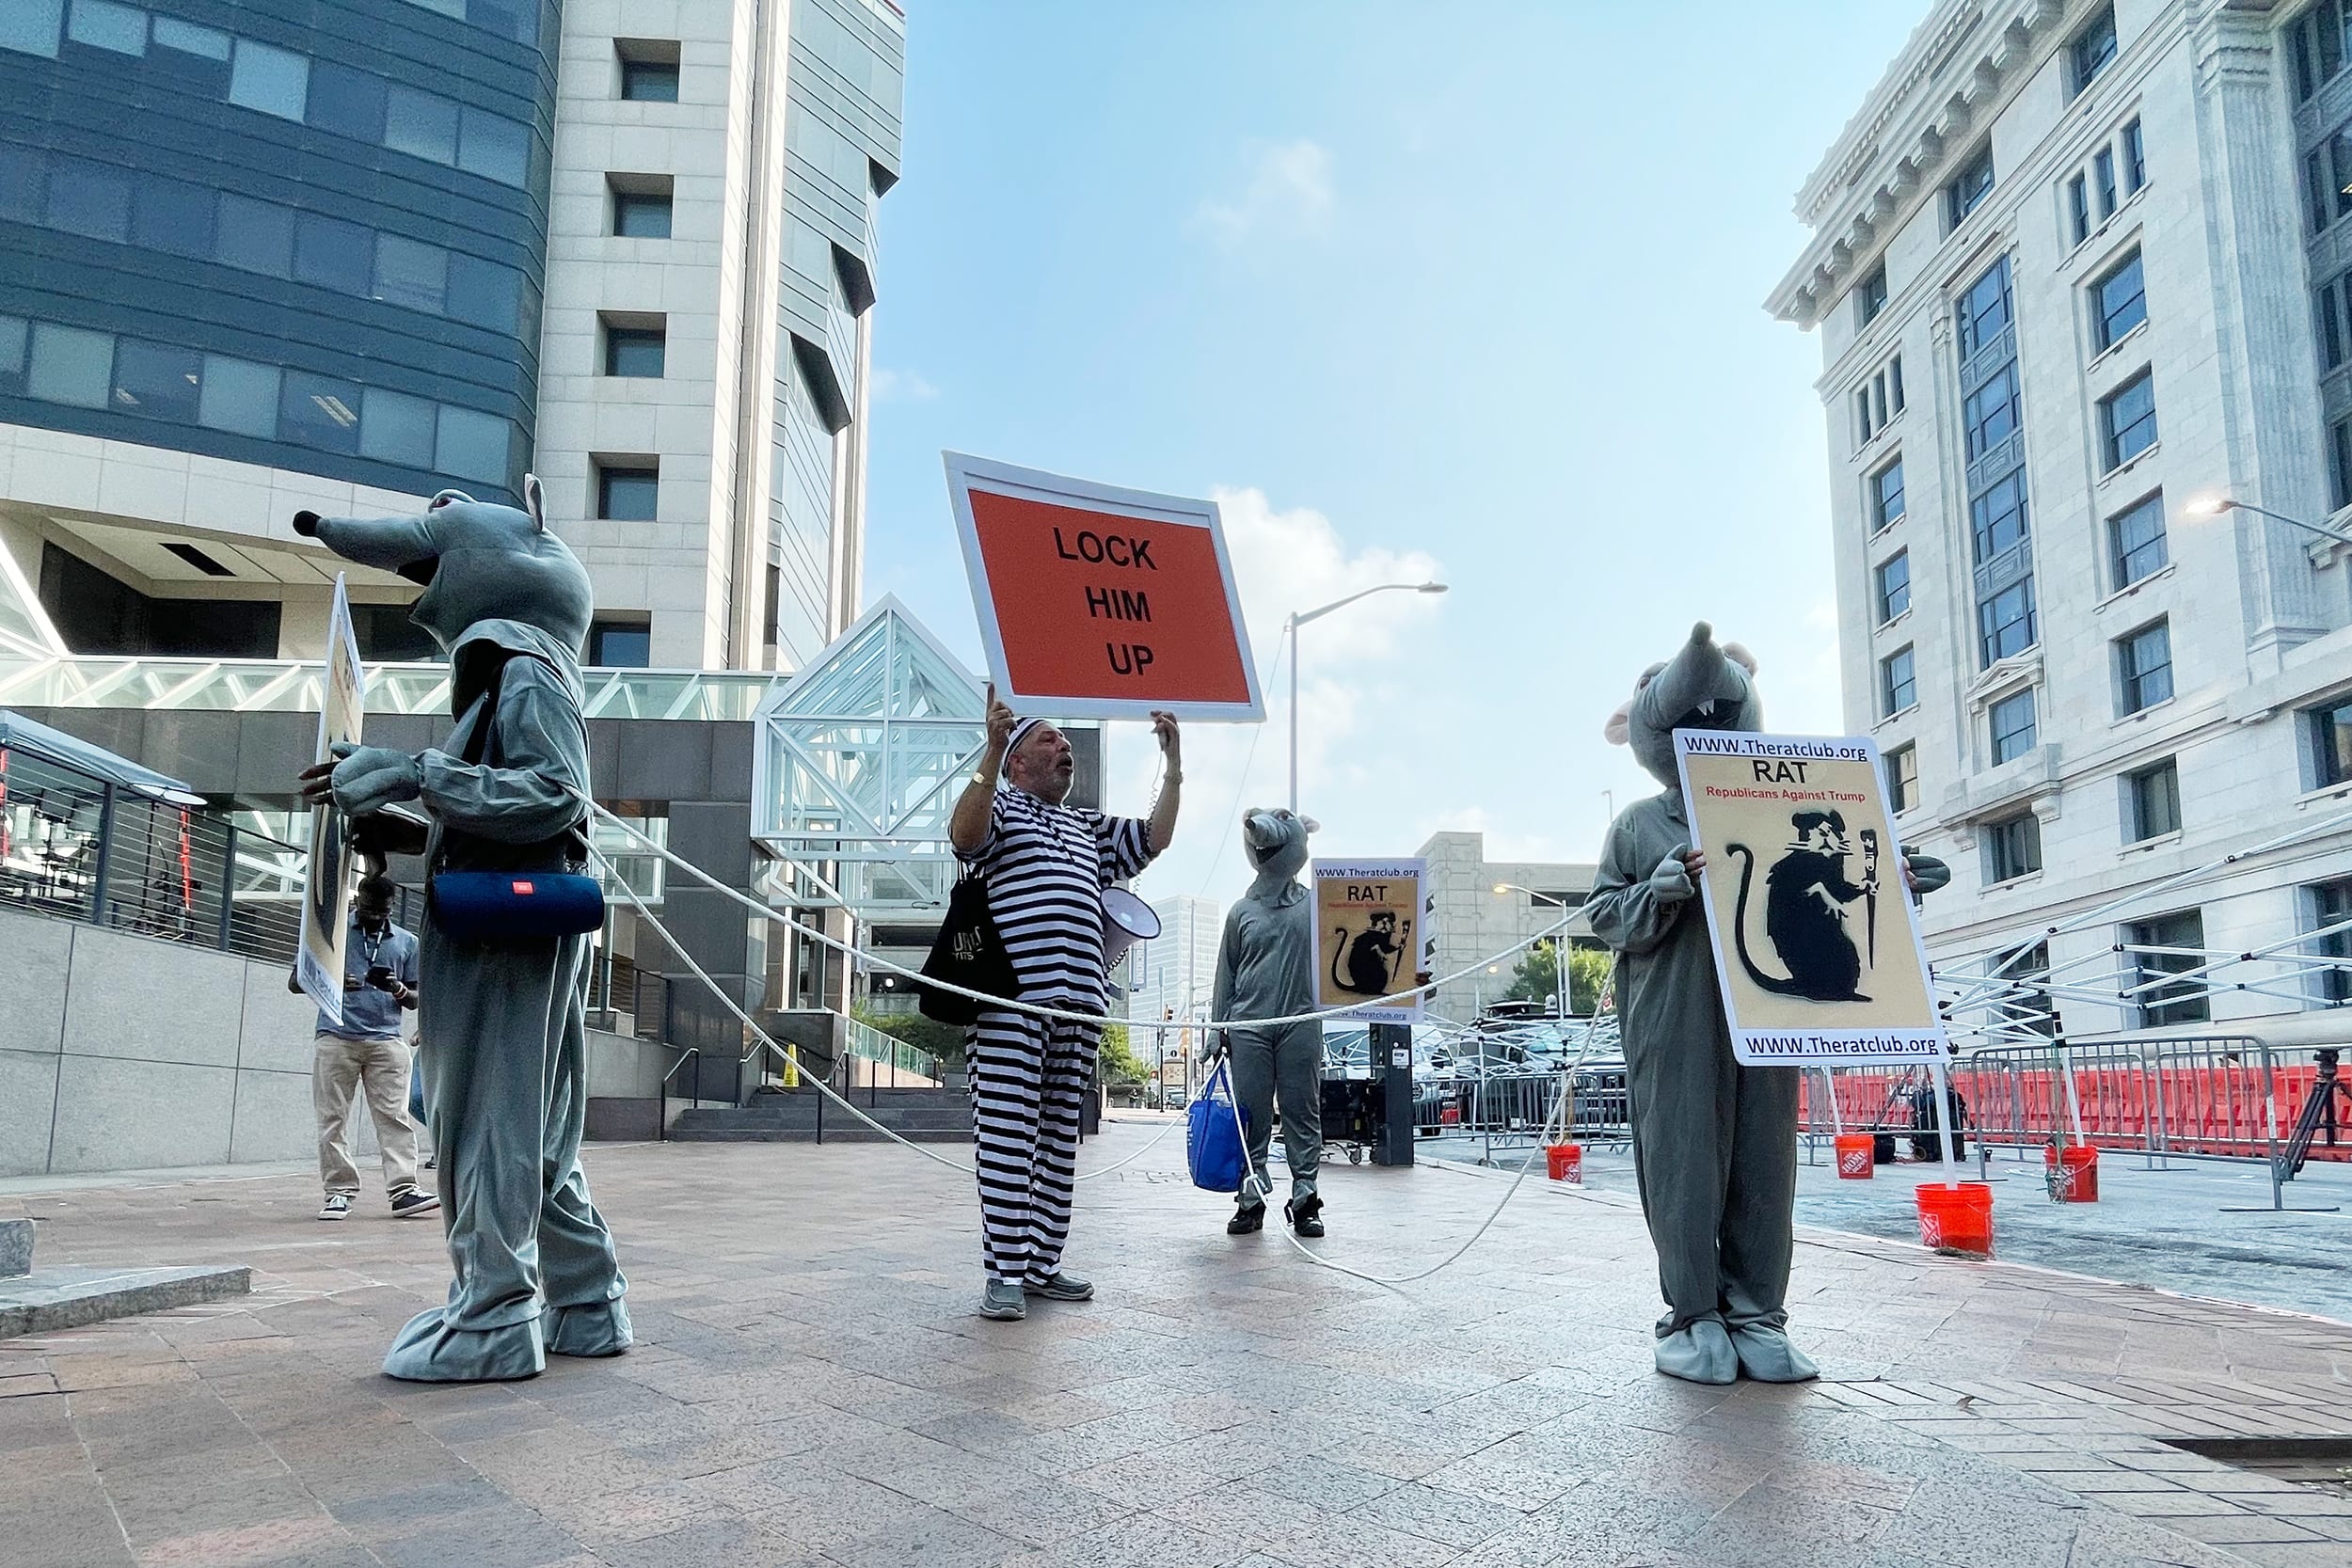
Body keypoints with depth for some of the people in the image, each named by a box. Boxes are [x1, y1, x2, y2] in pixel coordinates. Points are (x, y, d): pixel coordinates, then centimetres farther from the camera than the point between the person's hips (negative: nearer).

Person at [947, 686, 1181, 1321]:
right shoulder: (1000, 805, 9)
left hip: (1079, 1004, 7)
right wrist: (991, 753, -23)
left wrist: (1173, 764, 18)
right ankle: (1005, 1274, -6)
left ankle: (1043, 1265, 15)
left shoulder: (1089, 827, 30)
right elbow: (964, 834, -13)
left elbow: (1153, 837, 24)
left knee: (1060, 1139, 8)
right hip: (1012, 997, -7)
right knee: (1009, 1136, -9)